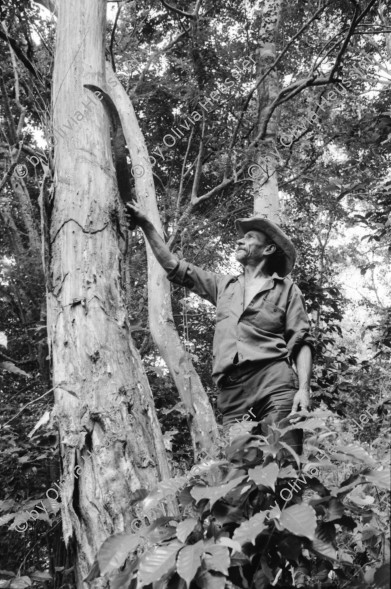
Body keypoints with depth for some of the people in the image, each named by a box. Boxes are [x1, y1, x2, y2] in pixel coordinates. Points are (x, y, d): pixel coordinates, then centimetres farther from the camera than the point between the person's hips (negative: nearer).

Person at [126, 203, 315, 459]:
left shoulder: (286, 288, 12)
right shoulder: (223, 285, 24)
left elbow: (302, 342, 5)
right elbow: (173, 265, 24)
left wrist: (304, 388, -10)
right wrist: (145, 223, 20)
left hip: (274, 383, -3)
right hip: (232, 391, 4)